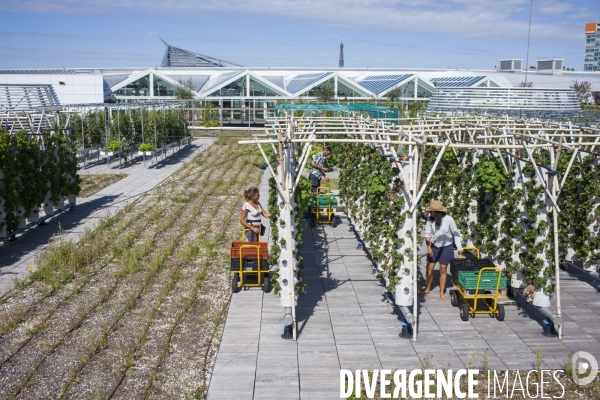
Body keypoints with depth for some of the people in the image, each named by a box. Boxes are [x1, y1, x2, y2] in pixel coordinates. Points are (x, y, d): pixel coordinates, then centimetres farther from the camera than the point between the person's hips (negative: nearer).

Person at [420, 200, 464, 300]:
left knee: (443, 270, 5)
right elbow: (427, 233, -6)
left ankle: (442, 292, 18)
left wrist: (459, 248, -6)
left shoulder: (448, 219, -19)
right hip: (434, 246, 2)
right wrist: (428, 247, -15)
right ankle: (427, 289, 26)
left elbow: (456, 234, -8)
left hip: (446, 247, -2)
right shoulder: (430, 220, -13)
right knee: (429, 269, 6)